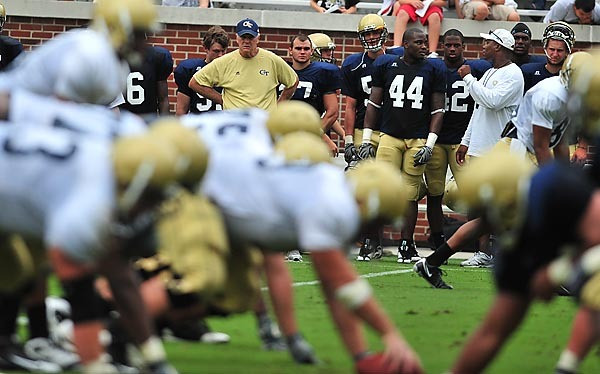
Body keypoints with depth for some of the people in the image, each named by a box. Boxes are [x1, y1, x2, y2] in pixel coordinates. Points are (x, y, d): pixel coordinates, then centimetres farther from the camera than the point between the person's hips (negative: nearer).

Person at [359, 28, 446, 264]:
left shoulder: (433, 70, 5)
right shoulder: (386, 66, 6)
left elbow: (437, 111, 5)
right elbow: (374, 104, 11)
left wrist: (429, 145, -4)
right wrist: (366, 140, 5)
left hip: (418, 140, 0)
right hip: (390, 136, 0)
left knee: (410, 194, 1)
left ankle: (406, 246, 10)